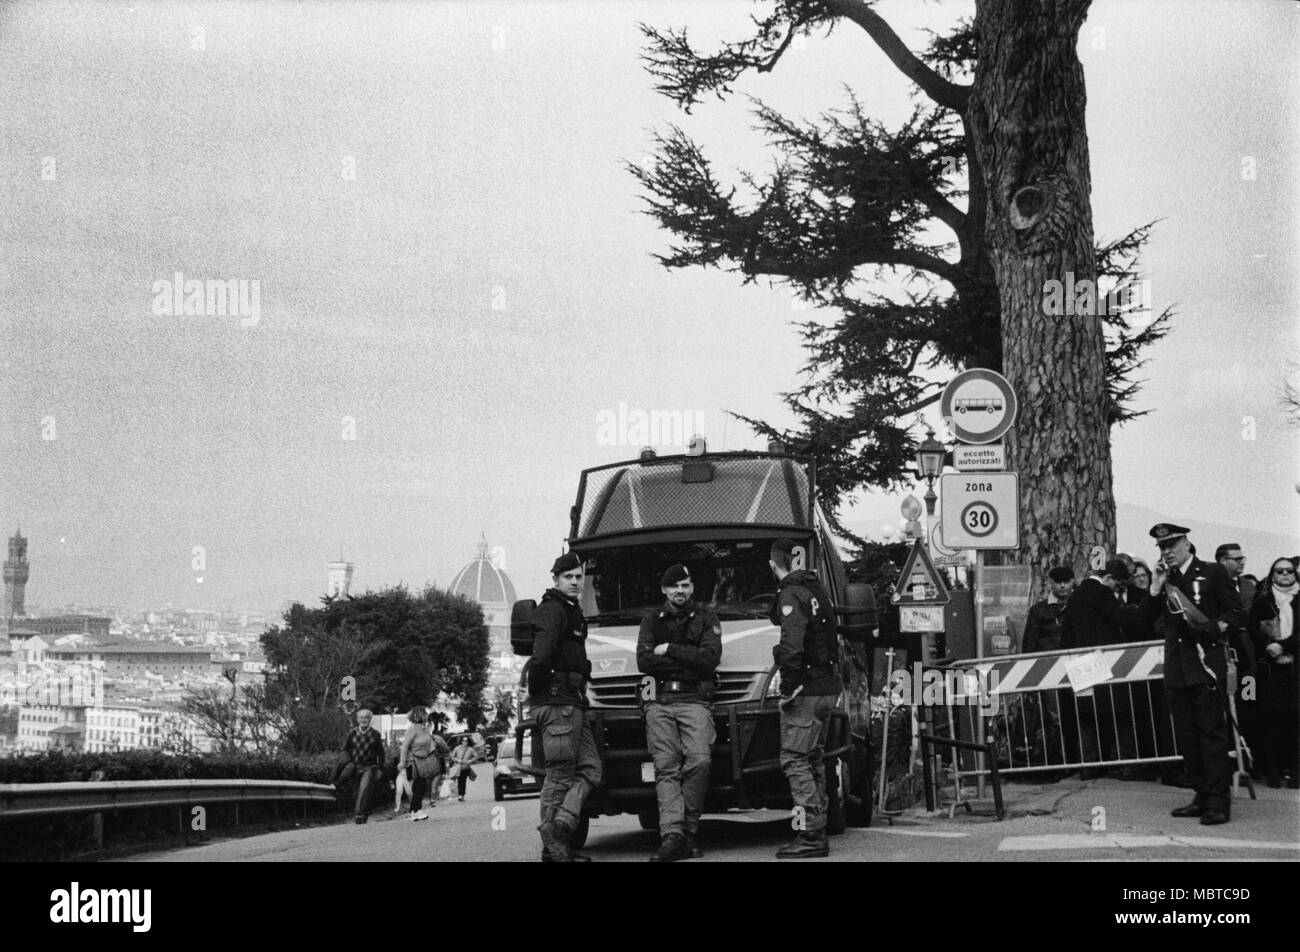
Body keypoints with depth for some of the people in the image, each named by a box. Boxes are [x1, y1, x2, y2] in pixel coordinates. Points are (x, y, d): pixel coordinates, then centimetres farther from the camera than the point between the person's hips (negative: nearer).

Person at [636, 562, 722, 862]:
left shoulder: (706, 618, 12)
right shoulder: (652, 619, 17)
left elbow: (711, 657, -5)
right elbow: (643, 661, 2)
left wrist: (669, 650, -6)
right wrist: (689, 658, -3)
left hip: (695, 700, -1)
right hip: (658, 702, 1)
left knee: (699, 761, -18)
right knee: (666, 767, -10)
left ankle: (688, 830, -8)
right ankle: (672, 835, -17)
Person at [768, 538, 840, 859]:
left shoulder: (791, 594, -14)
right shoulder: (816, 588, 14)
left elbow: (792, 645, -24)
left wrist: (789, 687, -17)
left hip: (806, 688, -9)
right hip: (828, 686, 9)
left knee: (795, 760, -6)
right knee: (812, 760, 15)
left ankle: (812, 835, -10)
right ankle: (818, 830, 17)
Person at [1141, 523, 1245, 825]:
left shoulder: (1212, 572, 0)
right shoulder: (1163, 579, 15)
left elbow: (1237, 613, -1)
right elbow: (1147, 618, 8)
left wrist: (1216, 625, -18)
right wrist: (1156, 586, -2)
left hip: (1206, 663, -6)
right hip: (1176, 668, 6)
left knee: (1212, 732, -8)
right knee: (1187, 736, 7)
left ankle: (1218, 801, -8)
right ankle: (1202, 796, 15)